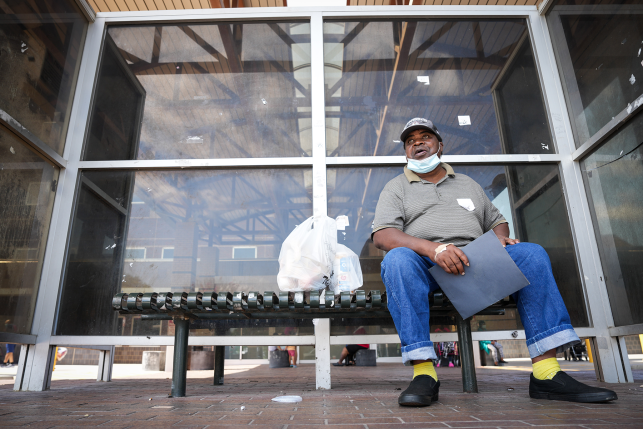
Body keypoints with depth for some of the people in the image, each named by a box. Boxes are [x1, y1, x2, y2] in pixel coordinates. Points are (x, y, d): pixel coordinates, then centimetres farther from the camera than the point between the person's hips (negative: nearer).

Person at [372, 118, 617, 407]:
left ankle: (546, 373, -22)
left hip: (475, 262, 4)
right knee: (398, 259, -36)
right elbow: (382, 235, -3)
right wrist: (433, 248, -20)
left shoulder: (468, 184, 28)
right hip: (426, 266, -3)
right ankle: (423, 373, -37)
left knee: (531, 254, -19)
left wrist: (500, 236, 0)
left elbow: (496, 220, 27)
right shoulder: (396, 188, 14)